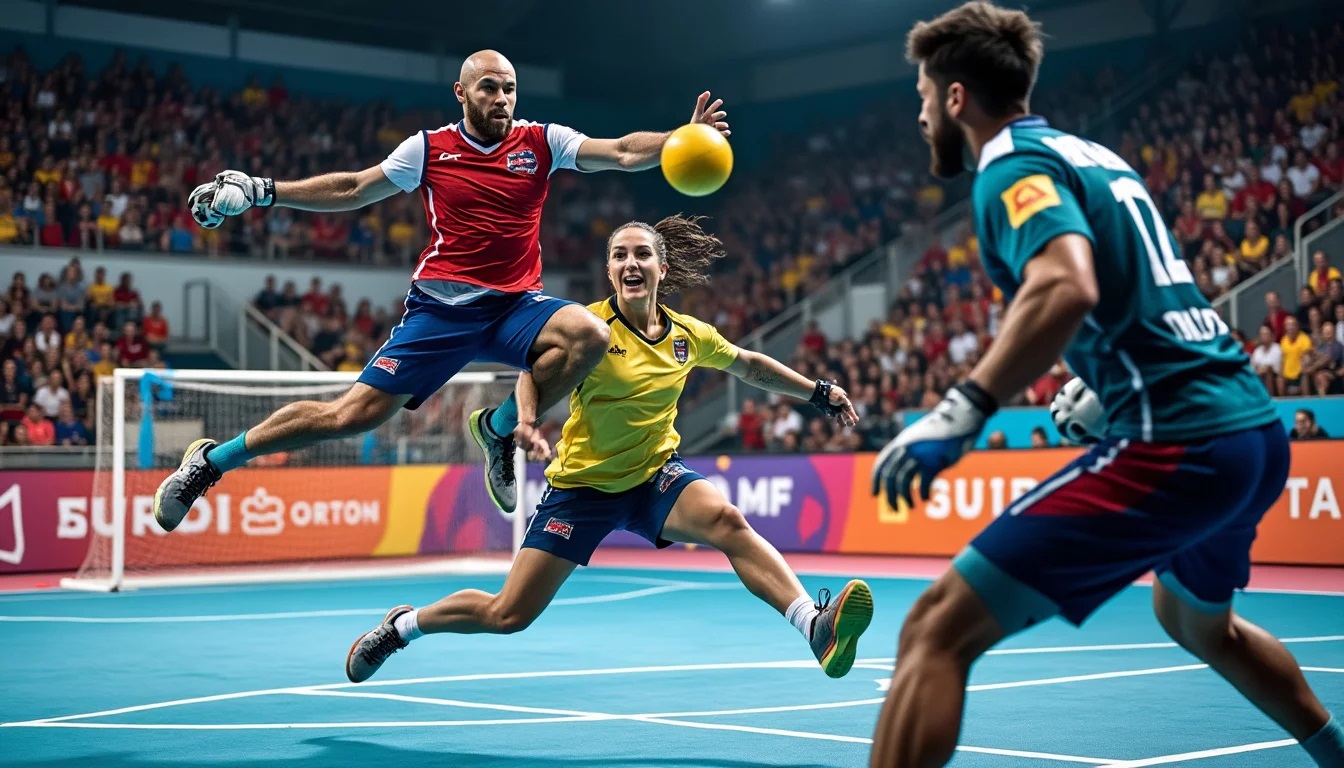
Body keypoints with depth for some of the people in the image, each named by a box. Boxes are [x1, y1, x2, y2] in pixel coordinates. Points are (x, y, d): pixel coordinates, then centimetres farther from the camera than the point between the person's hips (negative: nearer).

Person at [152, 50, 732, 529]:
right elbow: (352, 189, 14)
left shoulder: (542, 142, 5)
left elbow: (624, 153, -4)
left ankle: (499, 429, -5)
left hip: (516, 306, 2)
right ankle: (212, 459, 9)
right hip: (442, 307, -2)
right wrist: (261, 191, 10)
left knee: (589, 334, -29)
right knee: (355, 414, -10)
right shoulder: (428, 149, 5)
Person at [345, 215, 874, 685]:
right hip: (582, 483, -3)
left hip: (655, 475, 3)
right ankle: (402, 624, 25)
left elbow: (749, 364, 17)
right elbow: (533, 372, -28)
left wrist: (820, 392, 16)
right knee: (507, 615, -2)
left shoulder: (689, 335, -1)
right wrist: (527, 422, -49)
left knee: (727, 520, -31)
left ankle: (817, 627, -40)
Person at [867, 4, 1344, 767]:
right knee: (1199, 622, 38)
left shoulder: (1013, 165, -6)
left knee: (938, 629, -11)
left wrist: (961, 413, -27)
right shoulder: (1098, 155, 21)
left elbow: (1067, 287, -26)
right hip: (1259, 425, 10)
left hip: (1175, 446, -10)